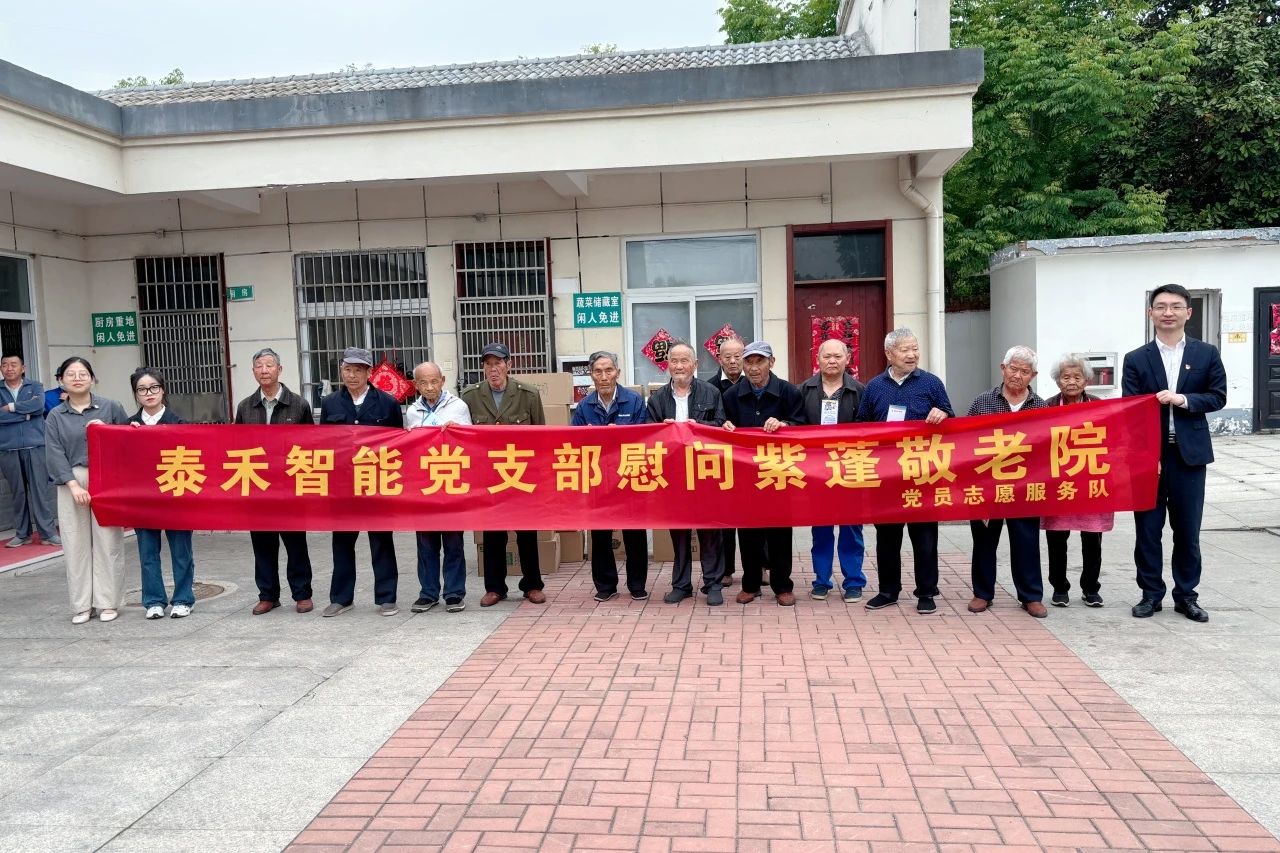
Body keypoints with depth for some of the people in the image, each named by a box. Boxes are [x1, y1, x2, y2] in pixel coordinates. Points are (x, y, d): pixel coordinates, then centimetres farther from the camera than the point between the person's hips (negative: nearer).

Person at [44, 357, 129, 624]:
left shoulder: (110, 407, 5)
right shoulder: (55, 416, 7)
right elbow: (54, 454, 0)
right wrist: (74, 485, -10)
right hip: (71, 483, 1)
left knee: (107, 542, 0)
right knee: (76, 544, 3)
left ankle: (108, 602, 10)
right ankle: (82, 605, 12)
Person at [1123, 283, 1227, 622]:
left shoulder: (1207, 353, 5)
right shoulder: (1136, 359, 1)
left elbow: (1218, 397, 2)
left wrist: (1184, 399, -17)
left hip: (1189, 454, 1)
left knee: (1188, 529, 8)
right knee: (1147, 528, 5)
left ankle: (1186, 595, 21)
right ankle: (1151, 594, 17)